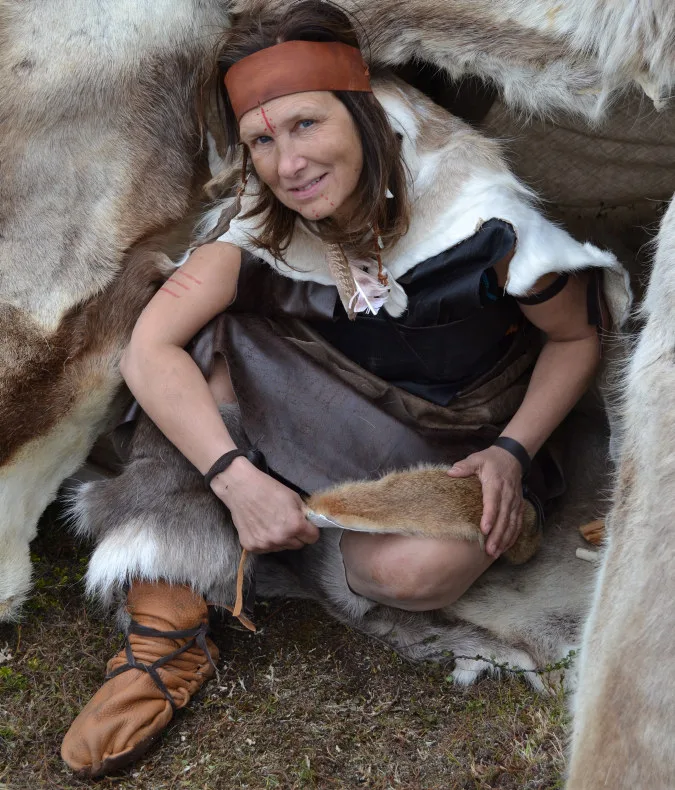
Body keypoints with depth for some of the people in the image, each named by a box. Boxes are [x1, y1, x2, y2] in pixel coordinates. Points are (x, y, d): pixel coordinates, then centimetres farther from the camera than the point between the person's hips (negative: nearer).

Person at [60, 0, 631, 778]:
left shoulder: (480, 223, -23)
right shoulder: (260, 223, -13)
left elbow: (576, 337, -8)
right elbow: (151, 347, -23)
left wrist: (511, 452, -21)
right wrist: (236, 477, -36)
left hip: (456, 451, -3)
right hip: (327, 428, 3)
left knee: (411, 569, -37)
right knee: (215, 342, -25)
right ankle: (167, 636, -25)